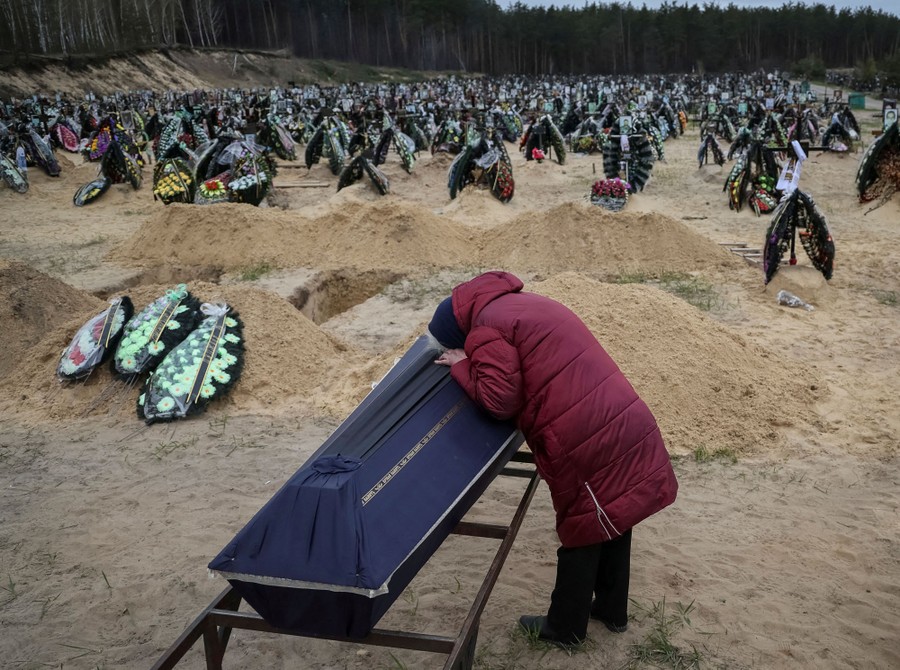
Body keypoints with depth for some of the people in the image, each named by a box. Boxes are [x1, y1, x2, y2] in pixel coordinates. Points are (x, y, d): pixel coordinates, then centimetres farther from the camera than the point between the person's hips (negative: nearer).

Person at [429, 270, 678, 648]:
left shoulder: (485, 328, -6)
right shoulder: (524, 304, 22)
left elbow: (500, 400, -13)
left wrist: (463, 367, 3)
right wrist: (475, 362, 19)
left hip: (588, 442, -9)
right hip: (625, 423, 9)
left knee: (581, 534, 8)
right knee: (613, 523, 22)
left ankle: (565, 628, 27)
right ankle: (612, 611, 40)